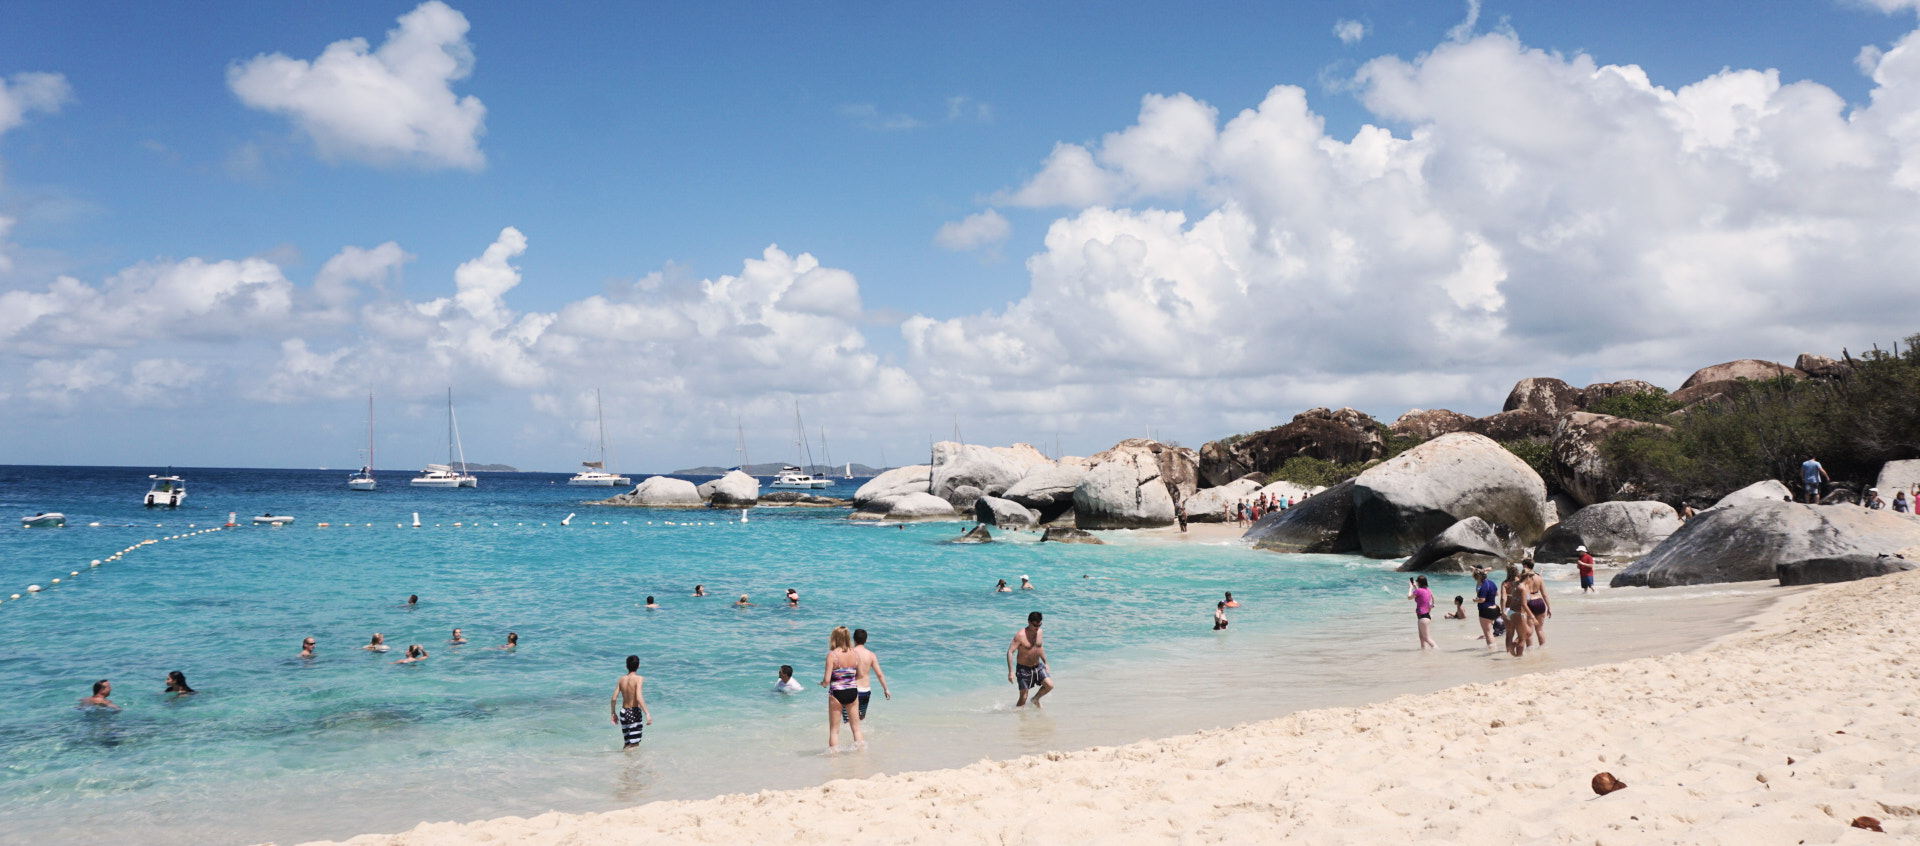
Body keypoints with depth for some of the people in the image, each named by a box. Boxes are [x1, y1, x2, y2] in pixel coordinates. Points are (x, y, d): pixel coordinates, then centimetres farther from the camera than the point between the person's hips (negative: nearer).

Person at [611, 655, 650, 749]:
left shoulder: (622, 679, 6)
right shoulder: (638, 678, -11)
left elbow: (614, 698, 5)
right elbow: (639, 698, -22)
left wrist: (613, 713, 17)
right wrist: (647, 713, -22)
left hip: (623, 712, 6)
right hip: (634, 712, -6)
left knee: (627, 743, 19)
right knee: (634, 745, -3)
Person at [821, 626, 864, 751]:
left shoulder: (832, 655, -15)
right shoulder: (855, 654, -3)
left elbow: (827, 680, -16)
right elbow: (860, 675, 7)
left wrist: (822, 683, 6)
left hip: (836, 693, -3)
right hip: (853, 692, 4)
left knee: (834, 730, 9)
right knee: (856, 727, 17)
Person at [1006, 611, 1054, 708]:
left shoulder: (1039, 631, 1)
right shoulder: (1020, 635, -19)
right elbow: (1010, 652, -21)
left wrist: (1045, 663, 22)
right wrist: (1011, 671, -28)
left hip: (1037, 666, 5)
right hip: (1023, 668, -5)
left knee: (1050, 685, -12)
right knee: (1023, 698, -3)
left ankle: (1035, 699, 15)